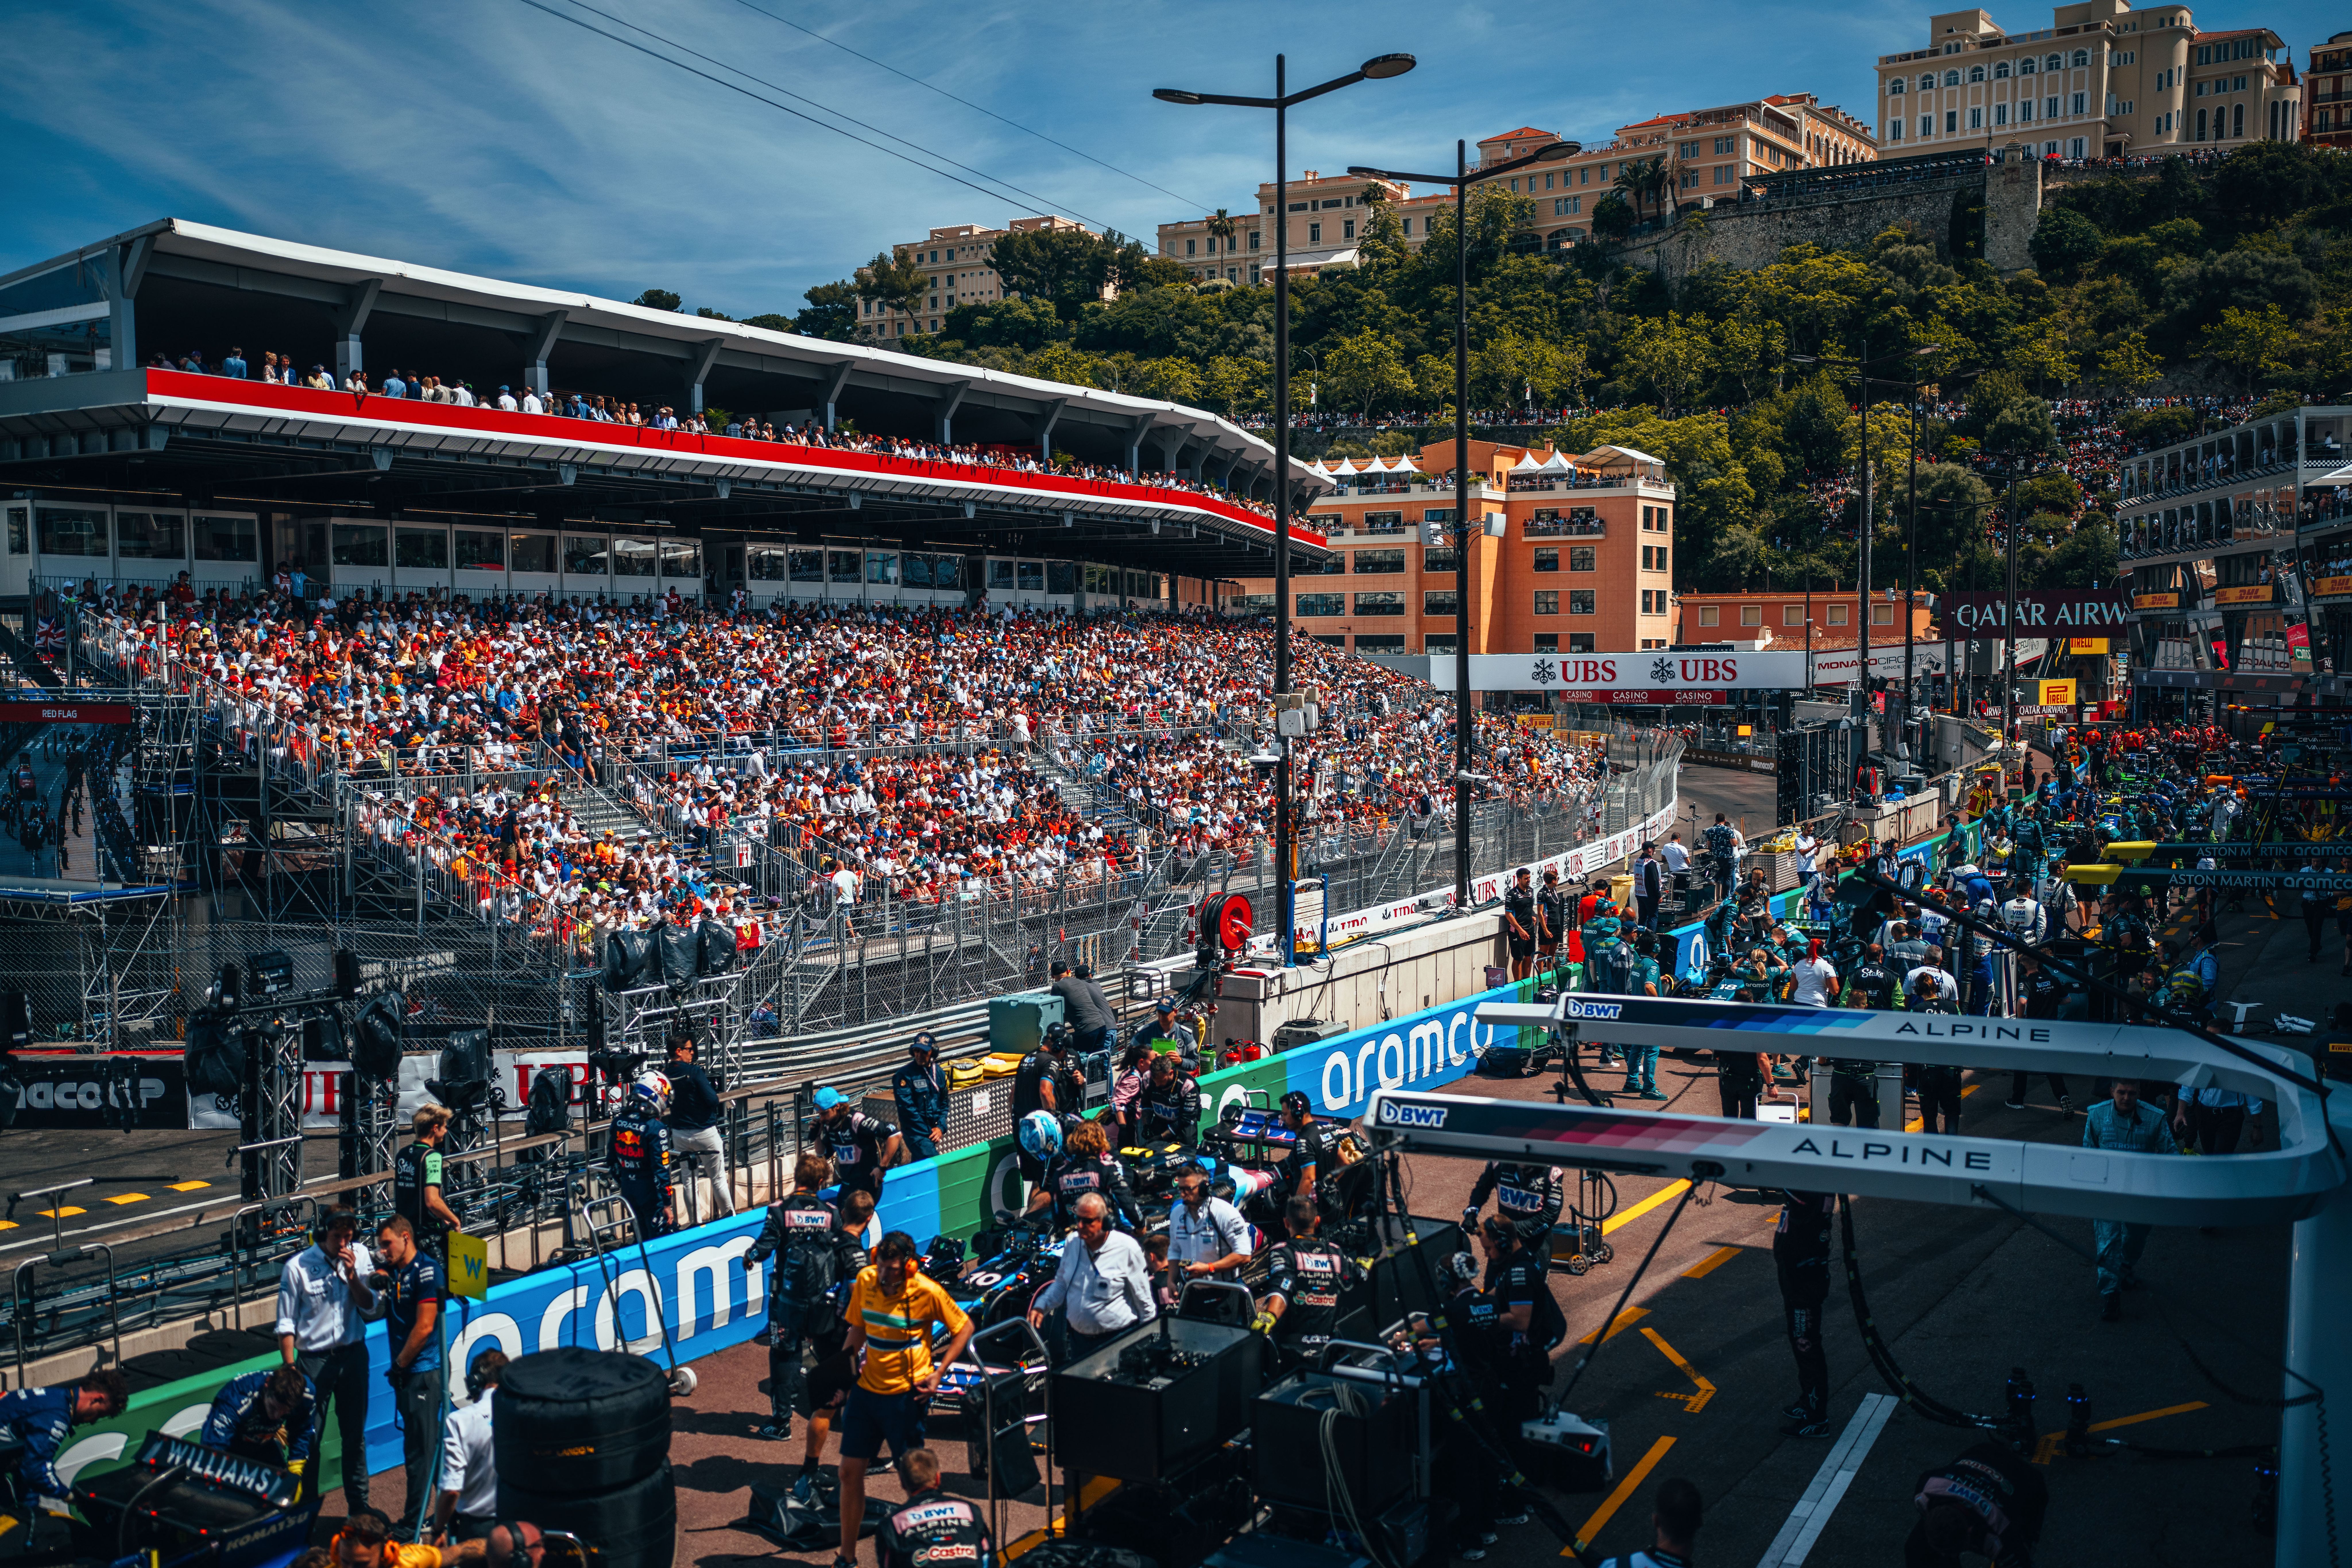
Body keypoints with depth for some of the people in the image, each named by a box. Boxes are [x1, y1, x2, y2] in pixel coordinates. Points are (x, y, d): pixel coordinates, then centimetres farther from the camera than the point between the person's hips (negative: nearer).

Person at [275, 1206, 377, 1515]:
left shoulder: (360, 1255, -2)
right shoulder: (298, 1267, -12)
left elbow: (370, 1307, 0)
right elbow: (286, 1324, -7)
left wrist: (351, 1275, -15)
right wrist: (290, 1371, -10)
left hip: (354, 1355, 4)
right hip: (314, 1359, -3)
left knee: (356, 1435, 14)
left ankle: (359, 1504, 26)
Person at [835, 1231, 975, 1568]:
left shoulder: (928, 1292, -17)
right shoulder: (865, 1280, -3)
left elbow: (964, 1328, -6)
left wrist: (938, 1373, -13)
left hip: (906, 1394, -5)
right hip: (866, 1388, 5)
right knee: (850, 1472, 9)